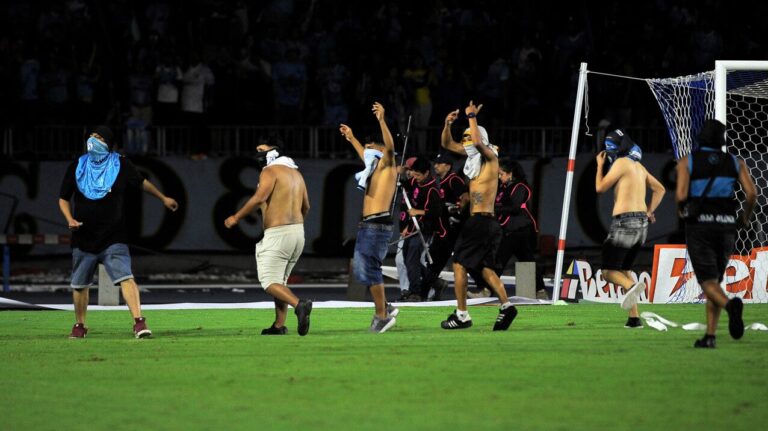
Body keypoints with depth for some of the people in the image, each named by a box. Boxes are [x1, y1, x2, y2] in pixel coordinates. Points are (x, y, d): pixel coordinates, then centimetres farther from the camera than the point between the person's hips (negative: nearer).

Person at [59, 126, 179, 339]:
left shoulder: (120, 165, -2)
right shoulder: (77, 167, 0)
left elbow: (142, 183, 17)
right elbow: (63, 199, 8)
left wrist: (163, 198, 26)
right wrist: (70, 219, -10)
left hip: (114, 239, -2)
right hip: (84, 239, 2)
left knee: (125, 277, -20)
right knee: (79, 285, 11)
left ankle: (139, 321, -25)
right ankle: (80, 325, 31)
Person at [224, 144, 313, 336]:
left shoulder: (270, 171, -8)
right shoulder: (296, 173, 17)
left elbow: (259, 198, -22)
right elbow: (305, 206, 24)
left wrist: (236, 217, -14)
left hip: (276, 233, -8)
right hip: (298, 231, 8)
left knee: (270, 281, -9)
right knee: (281, 280, 17)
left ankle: (299, 305, -32)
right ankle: (279, 325, 12)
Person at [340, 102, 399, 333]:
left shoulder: (387, 165, -3)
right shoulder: (375, 167, 21)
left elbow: (390, 147, -24)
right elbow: (365, 155, 44)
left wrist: (382, 121, -33)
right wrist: (352, 139, 55)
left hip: (378, 225, -10)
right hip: (367, 225, 10)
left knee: (369, 269, -13)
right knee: (359, 269, 10)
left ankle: (382, 315, -9)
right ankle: (385, 308, 15)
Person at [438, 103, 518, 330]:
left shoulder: (491, 158, -8)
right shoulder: (474, 157, 15)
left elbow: (478, 142, -30)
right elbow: (447, 144, 23)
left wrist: (472, 117, -20)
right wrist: (448, 124, 7)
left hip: (482, 220, -9)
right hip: (480, 221, 9)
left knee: (459, 263, -6)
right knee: (485, 267, 6)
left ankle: (462, 315, -6)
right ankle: (506, 305, -3)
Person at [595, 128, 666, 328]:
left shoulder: (621, 163, -6)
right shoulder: (638, 166, 18)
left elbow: (600, 187, -2)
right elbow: (659, 189, 25)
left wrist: (600, 165, 11)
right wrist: (650, 211, 18)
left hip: (624, 221, -8)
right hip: (642, 223, 8)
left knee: (609, 271, -5)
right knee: (624, 269, 16)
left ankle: (632, 287, -36)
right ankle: (634, 318, 6)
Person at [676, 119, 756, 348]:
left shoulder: (687, 162, 1)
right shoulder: (735, 162, 7)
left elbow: (680, 195, -12)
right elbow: (751, 193, -6)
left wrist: (682, 208, 12)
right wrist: (746, 217, 14)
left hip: (699, 226, -3)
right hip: (726, 227, 3)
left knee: (709, 284, -7)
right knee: (714, 279, 19)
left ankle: (731, 305, -41)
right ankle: (709, 336, 10)